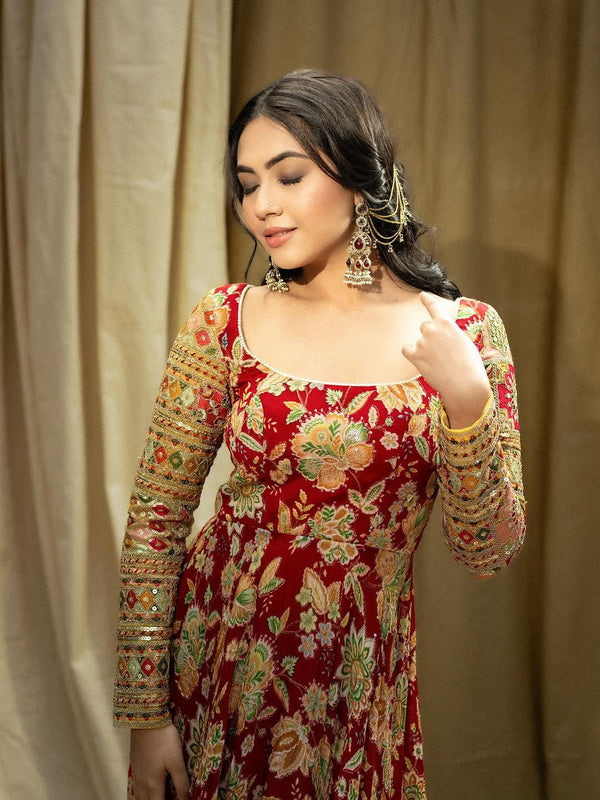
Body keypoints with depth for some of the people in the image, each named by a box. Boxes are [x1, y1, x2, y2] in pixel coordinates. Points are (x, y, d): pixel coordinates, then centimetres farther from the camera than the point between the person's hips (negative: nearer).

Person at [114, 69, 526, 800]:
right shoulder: (225, 321, -8)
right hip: (219, 652, 0)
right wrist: (144, 713, -5)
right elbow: (155, 520, -4)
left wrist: (467, 401, -24)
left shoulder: (464, 331, -8)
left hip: (361, 680, 0)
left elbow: (488, 555, -8)